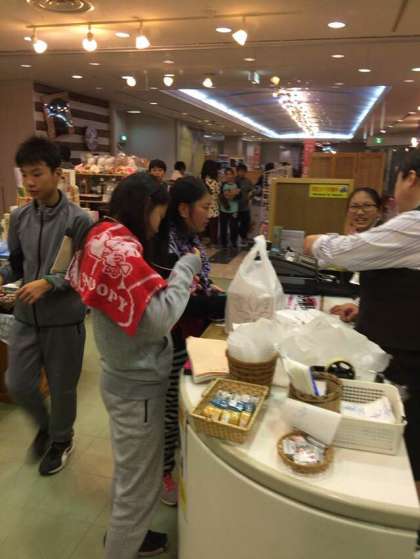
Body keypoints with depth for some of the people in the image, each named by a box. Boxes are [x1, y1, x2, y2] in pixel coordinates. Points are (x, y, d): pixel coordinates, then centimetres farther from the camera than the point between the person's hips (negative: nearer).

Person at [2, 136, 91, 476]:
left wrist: (50, 283, -24)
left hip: (65, 319, -4)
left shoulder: (78, 220, -14)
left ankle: (62, 440, 40)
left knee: (62, 387, 12)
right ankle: (45, 425, 43)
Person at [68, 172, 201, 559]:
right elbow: (160, 318, -28)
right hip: (138, 386, -10)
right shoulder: (121, 250, -26)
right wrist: (185, 270, -16)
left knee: (130, 474, 29)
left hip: (124, 378, 10)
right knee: (140, 488, 10)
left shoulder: (104, 240, 4)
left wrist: (175, 285, 2)